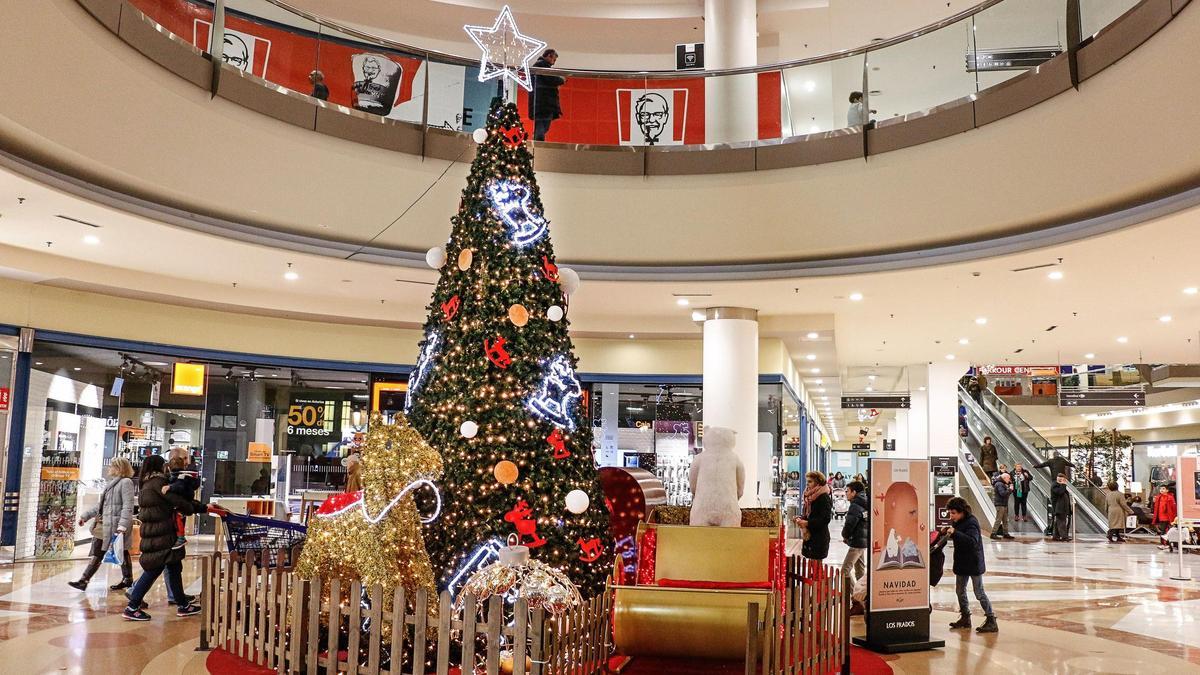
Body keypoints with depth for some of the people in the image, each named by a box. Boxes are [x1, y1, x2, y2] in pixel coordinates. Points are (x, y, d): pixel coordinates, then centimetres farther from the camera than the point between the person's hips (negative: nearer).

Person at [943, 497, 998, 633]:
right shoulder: (956, 522, 4)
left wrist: (955, 533, -40)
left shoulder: (971, 523, -22)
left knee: (979, 593, -4)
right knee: (960, 591, 16)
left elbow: (972, 541, -35)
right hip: (962, 563, 9)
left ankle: (991, 621, 3)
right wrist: (947, 532, 0)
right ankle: (965, 618, 28)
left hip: (974, 563, -9)